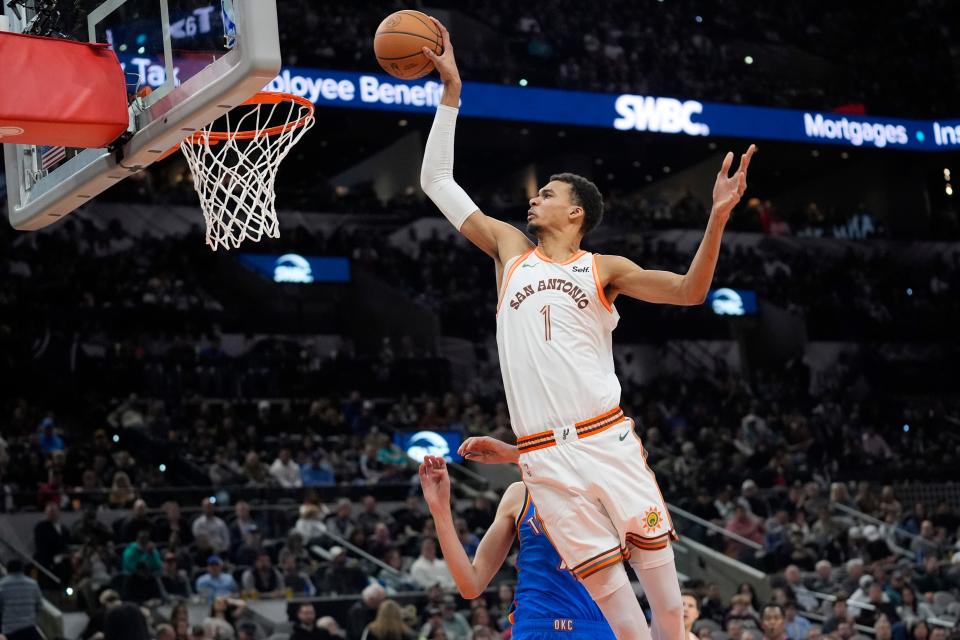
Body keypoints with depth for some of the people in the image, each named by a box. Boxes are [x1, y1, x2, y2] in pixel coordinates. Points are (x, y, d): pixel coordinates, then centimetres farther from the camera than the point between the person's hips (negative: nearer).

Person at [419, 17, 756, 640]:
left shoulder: (604, 268, 8)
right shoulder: (510, 249, 14)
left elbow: (689, 291, -3)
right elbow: (437, 181, 15)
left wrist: (717, 218, -18)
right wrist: (452, 93, 11)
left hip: (607, 438, -1)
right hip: (544, 454, 1)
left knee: (654, 551, -4)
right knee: (601, 572, -4)